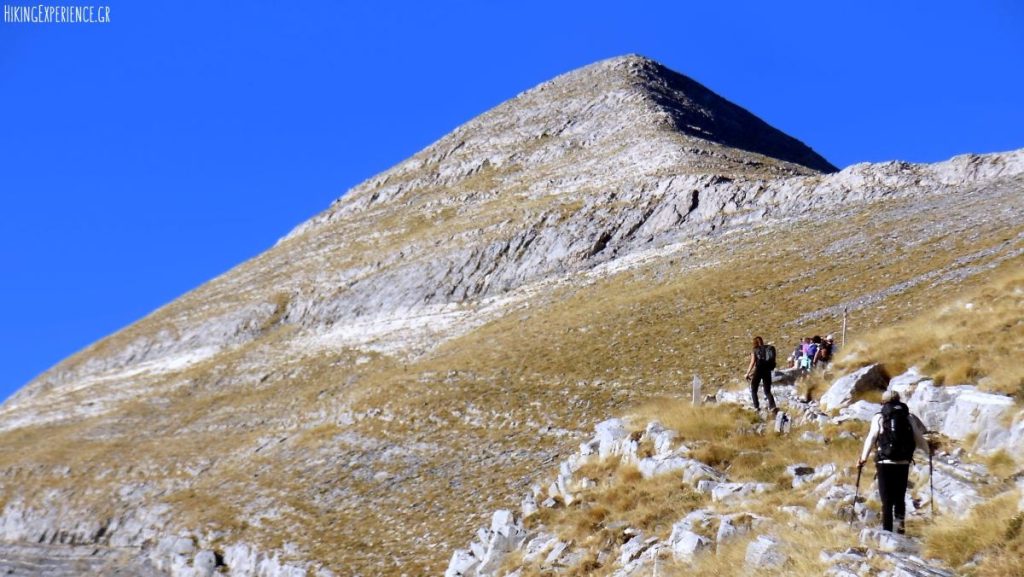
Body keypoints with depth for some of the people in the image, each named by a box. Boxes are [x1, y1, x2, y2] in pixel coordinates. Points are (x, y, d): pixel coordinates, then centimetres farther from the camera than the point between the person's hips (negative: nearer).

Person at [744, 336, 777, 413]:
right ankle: (772, 406, -12)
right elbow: (772, 361, 6)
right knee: (767, 391, 9)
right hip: (767, 371, 4)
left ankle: (756, 407, 3)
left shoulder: (755, 351, -2)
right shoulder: (768, 349, 8)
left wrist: (747, 373, -6)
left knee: (753, 390, 14)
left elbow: (752, 363, -11)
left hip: (758, 371, -3)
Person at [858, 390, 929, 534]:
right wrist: (928, 450, 30)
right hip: (903, 463, 2)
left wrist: (863, 459, 4)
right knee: (900, 497, 16)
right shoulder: (909, 417, 7)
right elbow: (918, 439, 11)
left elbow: (871, 438, -4)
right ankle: (900, 520, -7)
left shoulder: (879, 417, 1)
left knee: (887, 500, 5)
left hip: (884, 463, -2)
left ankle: (887, 531, 1)